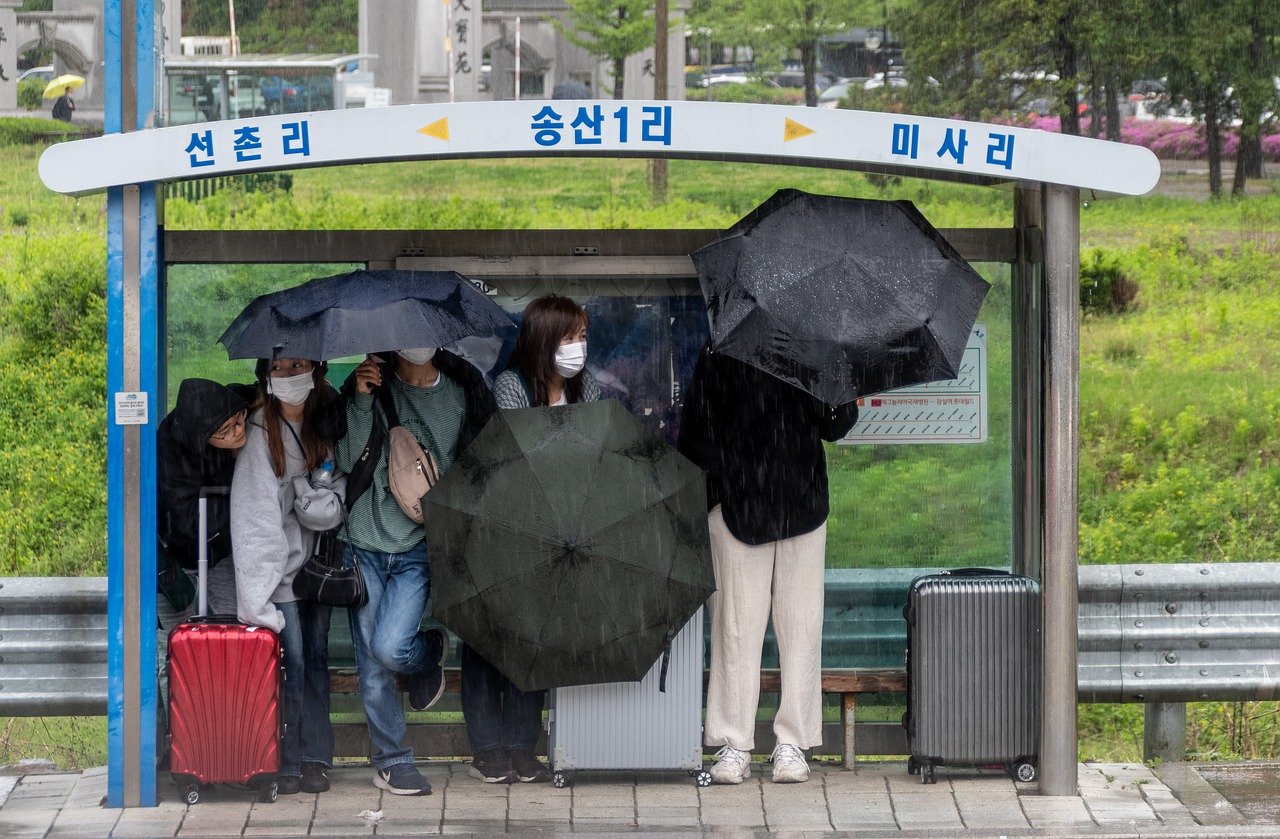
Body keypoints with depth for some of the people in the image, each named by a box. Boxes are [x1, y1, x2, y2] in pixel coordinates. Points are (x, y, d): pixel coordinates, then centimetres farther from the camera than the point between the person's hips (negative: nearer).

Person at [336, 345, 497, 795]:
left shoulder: (461, 394, 3)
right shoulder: (369, 384, 2)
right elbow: (347, 462, -5)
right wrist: (361, 401, -14)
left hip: (419, 548, -1)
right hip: (365, 542, 1)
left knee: (389, 648, -18)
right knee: (372, 666, 1)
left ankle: (431, 651, 16)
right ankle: (393, 761, 13)